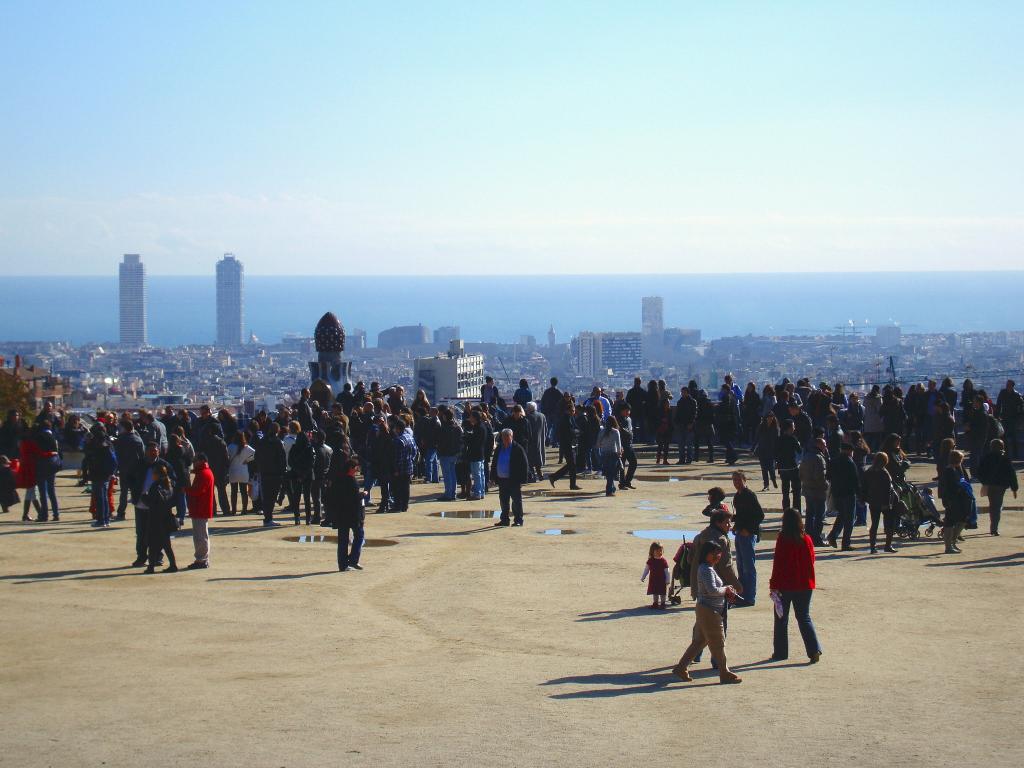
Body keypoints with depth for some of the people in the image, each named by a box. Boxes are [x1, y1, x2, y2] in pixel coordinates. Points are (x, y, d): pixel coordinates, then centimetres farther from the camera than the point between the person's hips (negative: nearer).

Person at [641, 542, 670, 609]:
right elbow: (646, 569, 11)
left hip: (662, 580, -4)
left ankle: (662, 604, 14)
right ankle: (655, 603, 24)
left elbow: (666, 572, -8)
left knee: (662, 593, 3)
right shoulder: (650, 560, 0)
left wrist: (667, 581, -9)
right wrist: (642, 577, 12)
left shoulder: (663, 561, -11)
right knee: (655, 592, 13)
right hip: (653, 580, 4)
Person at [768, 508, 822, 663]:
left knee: (781, 619, 11)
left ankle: (780, 652, 15)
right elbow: (811, 562, 6)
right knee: (804, 617, 11)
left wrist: (774, 586, -8)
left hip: (785, 586, -4)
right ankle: (814, 650, -5)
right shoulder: (807, 540, -1)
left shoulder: (783, 540, -14)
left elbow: (778, 564, -13)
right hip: (804, 586, 4)